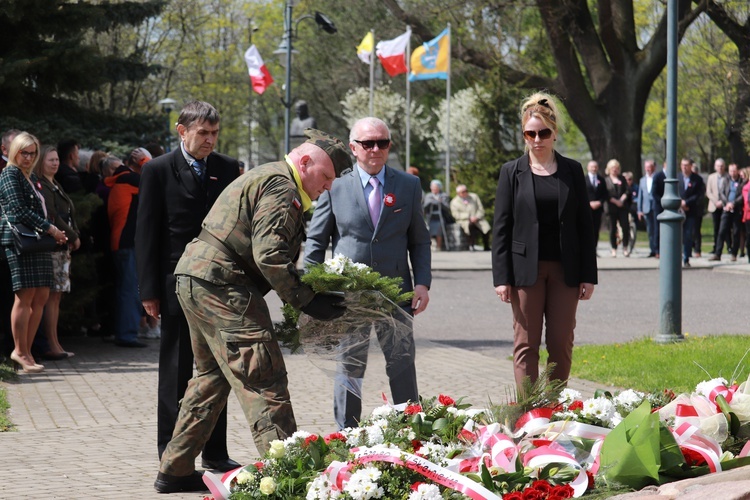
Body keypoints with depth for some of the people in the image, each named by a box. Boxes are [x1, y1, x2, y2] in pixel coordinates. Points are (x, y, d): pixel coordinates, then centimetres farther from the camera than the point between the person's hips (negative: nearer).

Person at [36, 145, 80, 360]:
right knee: (51, 296, -10)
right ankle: (52, 346, -11)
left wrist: (74, 236, 3)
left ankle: (54, 344, 7)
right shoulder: (42, 187, -9)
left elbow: (68, 216, 20)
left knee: (56, 296, 7)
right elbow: (52, 217, -16)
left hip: (63, 246, 9)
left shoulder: (55, 186, 21)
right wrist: (73, 237, -8)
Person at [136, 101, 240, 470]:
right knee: (175, 372, 4)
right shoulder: (159, 170, -4)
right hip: (177, 286, -4)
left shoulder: (228, 169, 6)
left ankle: (215, 452, 18)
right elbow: (146, 233, -4)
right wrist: (149, 290, -9)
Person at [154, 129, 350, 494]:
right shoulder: (281, 186, -11)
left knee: (211, 376, 20)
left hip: (193, 281, 11)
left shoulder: (264, 177, 22)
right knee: (264, 381, -11)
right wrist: (306, 301, -18)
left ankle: (175, 471, 25)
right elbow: (269, 254, -22)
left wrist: (306, 293, 13)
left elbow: (266, 253, 22)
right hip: (221, 286, -11)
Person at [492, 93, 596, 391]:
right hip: (526, 268, -1)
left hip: (565, 269, 2)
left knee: (562, 343, 3)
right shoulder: (512, 172, 3)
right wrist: (501, 277, -6)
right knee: (526, 344, -1)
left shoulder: (572, 170, 7)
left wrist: (588, 275, 2)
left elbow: (585, 224, 7)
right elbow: (501, 227, 1)